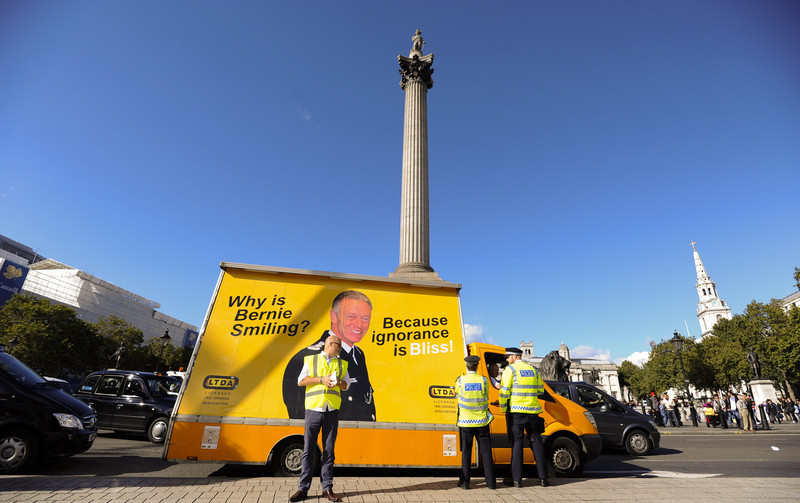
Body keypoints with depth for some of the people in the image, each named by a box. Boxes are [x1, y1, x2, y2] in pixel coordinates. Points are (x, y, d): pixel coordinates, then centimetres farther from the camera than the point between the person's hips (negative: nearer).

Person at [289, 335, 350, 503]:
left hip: (332, 410, 2)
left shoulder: (342, 364, 16)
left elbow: (346, 385, 14)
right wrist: (321, 379, -11)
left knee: (329, 450, 5)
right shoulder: (311, 360, 7)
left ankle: (327, 488, 13)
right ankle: (303, 488, 11)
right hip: (313, 408, -2)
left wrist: (338, 382, -7)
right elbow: (301, 380, 0)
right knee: (308, 449, 1)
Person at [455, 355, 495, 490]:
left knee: (466, 452, 8)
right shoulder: (484, 380, -5)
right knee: (486, 451, 10)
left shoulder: (460, 380, -7)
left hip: (466, 422, -1)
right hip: (482, 422, 1)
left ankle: (465, 482, 14)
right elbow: (486, 397, 7)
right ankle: (490, 482, 16)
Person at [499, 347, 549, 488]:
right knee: (536, 443, 11)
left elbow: (504, 391, -11)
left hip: (517, 411, -4)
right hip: (532, 411, 4)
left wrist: (503, 409, 0)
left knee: (517, 443, 1)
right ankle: (543, 478, 14)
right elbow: (540, 390, 16)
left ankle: (516, 479, 5)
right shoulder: (533, 370, 11)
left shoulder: (510, 369, -5)